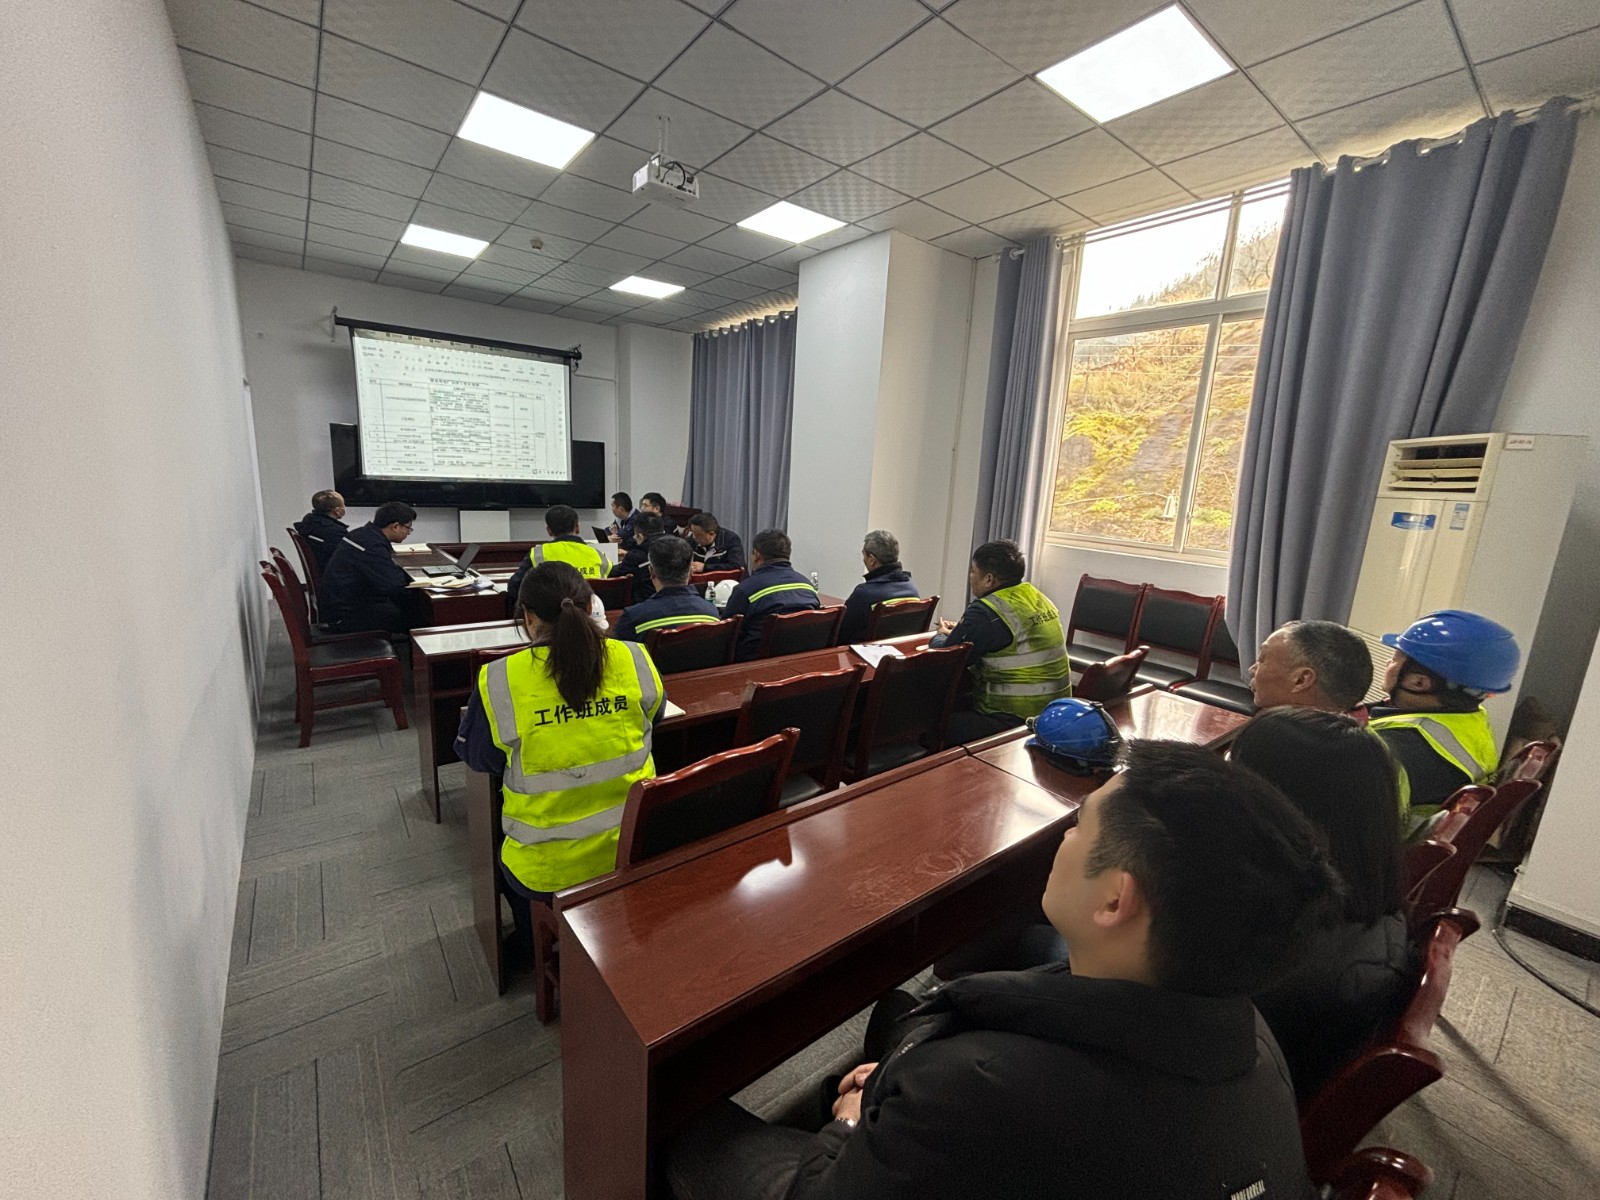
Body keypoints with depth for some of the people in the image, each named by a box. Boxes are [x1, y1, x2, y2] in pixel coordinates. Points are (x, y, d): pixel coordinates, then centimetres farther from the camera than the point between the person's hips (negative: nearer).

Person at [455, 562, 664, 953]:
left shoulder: (499, 681, -20)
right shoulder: (635, 660, -15)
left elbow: (474, 755, -1)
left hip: (548, 872, -2)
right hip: (635, 851, 3)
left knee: (508, 852, 33)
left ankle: (534, 948, 52)